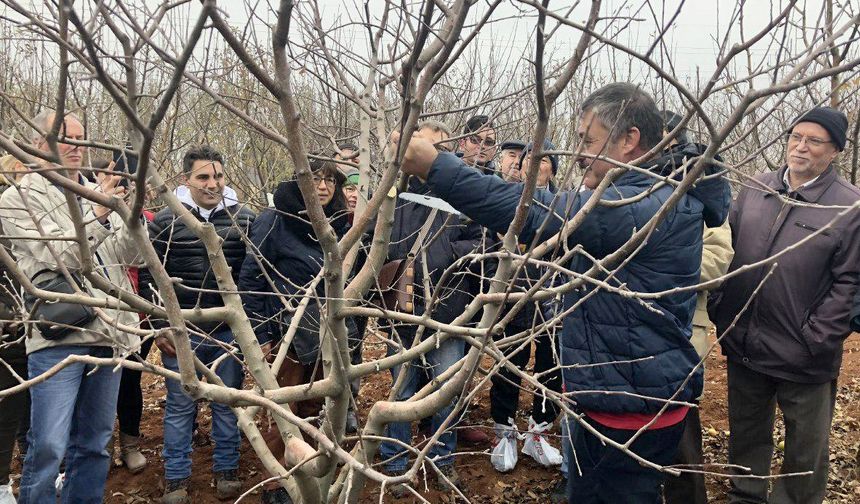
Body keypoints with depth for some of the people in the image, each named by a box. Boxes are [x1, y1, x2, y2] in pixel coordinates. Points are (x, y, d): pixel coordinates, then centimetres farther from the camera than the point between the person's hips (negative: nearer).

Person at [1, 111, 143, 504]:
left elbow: (129, 255, 8)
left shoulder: (99, 194, 16)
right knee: (48, 447, -5)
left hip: (109, 332, 5)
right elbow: (58, 257, -10)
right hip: (60, 336, -5)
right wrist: (97, 214, -20)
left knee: (94, 444, 13)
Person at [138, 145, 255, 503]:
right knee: (180, 406, 10)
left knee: (228, 404, 12)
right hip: (181, 333, -1)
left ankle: (227, 471, 28)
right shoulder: (165, 222, -2)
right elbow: (148, 277, 1)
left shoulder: (245, 220, 1)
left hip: (230, 331, 1)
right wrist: (159, 326, -3)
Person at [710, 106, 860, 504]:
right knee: (746, 437, 22)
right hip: (742, 347, 4)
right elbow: (726, 253, 9)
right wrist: (721, 315, 3)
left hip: (803, 359, -4)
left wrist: (816, 341, -15)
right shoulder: (753, 191, 4)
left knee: (806, 449, 15)